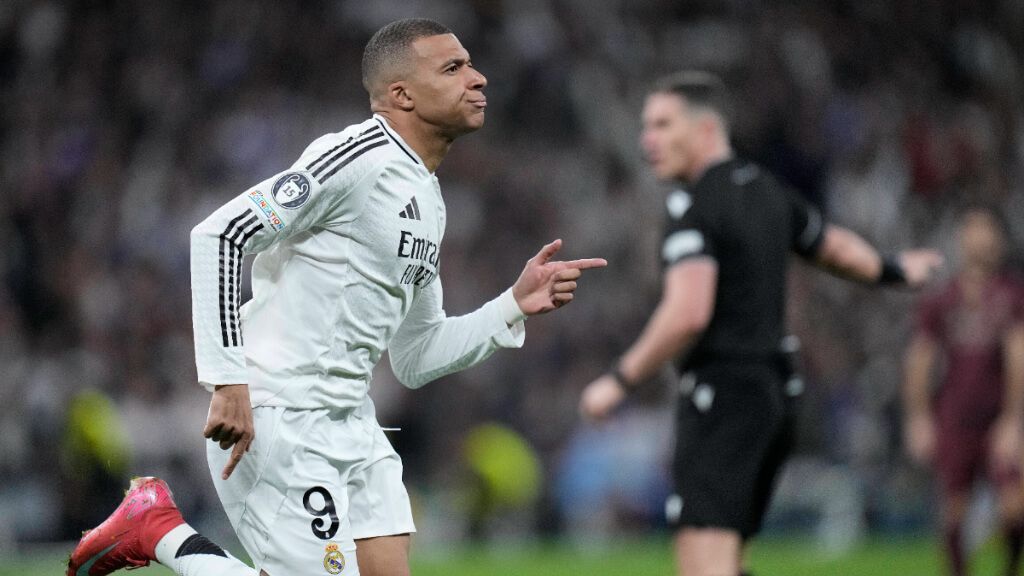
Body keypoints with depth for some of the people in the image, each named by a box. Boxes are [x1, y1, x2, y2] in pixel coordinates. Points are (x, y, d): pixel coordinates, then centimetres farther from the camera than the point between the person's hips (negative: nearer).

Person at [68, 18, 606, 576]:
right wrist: (229, 380, -24)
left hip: (350, 422, 9)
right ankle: (157, 528, 3)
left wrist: (517, 304, 10)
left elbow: (415, 361, 22)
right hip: (276, 421, -9)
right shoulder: (357, 156, -12)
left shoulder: (428, 201, 17)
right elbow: (219, 236, -19)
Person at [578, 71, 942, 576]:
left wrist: (621, 380, -17)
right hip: (771, 389, 9)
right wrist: (895, 270, 48)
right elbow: (839, 250, 28)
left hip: (721, 397, -9)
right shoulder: (766, 192, 13)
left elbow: (687, 313, -25)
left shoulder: (695, 207, -14)